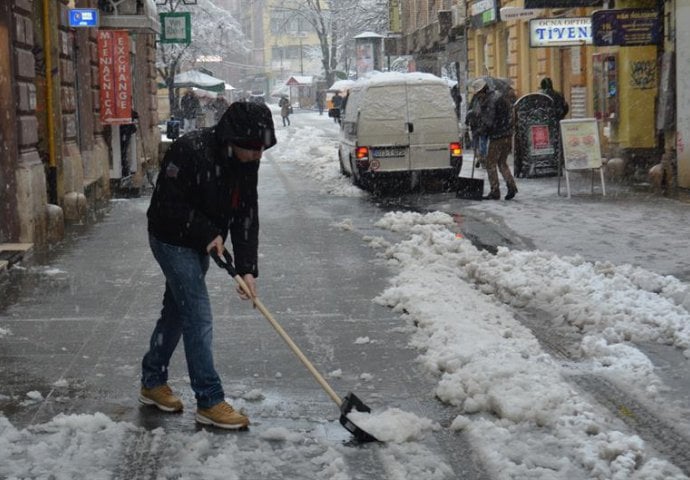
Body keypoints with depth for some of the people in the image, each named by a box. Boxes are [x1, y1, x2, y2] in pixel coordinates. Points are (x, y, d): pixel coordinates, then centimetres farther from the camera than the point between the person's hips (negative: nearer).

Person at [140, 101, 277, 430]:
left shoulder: (246, 162, -7)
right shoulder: (191, 150, -29)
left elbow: (246, 215, -6)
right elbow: (168, 203, -24)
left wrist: (247, 268, -12)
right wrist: (208, 232, -22)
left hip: (201, 244, 8)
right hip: (172, 240, -8)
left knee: (176, 310, 18)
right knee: (198, 317, -10)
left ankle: (153, 383, 33)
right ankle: (209, 402, -5)